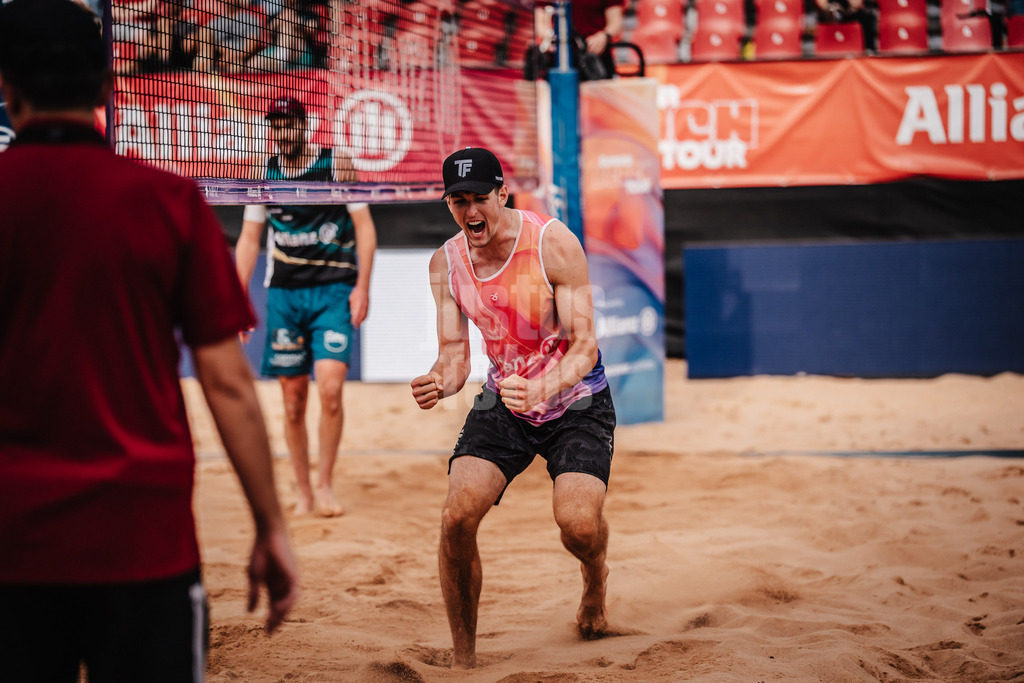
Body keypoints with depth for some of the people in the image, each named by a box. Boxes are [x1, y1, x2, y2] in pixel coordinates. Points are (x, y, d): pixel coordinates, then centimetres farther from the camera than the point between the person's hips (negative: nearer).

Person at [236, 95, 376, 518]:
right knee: (292, 400, 3)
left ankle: (325, 484, -1)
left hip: (333, 291, -3)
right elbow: (249, 238, 12)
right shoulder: (264, 174, 7)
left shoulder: (336, 166, -1)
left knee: (330, 388, -16)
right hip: (284, 293, 3)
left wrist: (362, 286, -9)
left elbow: (364, 226, 0)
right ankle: (303, 493, 14)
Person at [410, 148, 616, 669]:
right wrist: (439, 382, -30)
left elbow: (584, 347, -22)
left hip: (576, 400, -3)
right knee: (457, 515, -18)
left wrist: (541, 390, -42)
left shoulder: (554, 245, -21)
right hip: (503, 401, 3)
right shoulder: (446, 263, -7)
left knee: (578, 523, -23)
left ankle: (594, 578, 18)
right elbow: (453, 353, -5)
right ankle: (463, 659, -2)